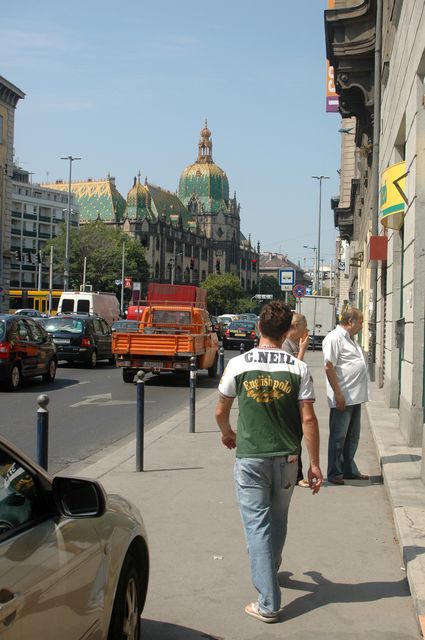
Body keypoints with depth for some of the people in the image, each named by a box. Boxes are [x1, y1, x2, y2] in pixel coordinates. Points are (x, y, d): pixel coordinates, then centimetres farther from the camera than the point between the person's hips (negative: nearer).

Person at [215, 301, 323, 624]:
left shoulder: (239, 364, -6)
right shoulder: (298, 369, -6)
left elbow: (221, 411, 4)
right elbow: (308, 419, -7)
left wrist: (227, 434, 25)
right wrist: (315, 463, 1)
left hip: (250, 458, -2)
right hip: (286, 458, 2)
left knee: (257, 524, 3)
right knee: (278, 520, 22)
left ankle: (268, 602, 1)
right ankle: (270, 570, 46)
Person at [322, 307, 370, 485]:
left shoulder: (350, 338, 17)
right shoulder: (334, 338, -13)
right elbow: (329, 367, -19)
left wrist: (361, 394, 18)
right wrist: (338, 394, -21)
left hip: (355, 397, 9)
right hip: (342, 398, -9)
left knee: (352, 436, 16)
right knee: (338, 437, 1)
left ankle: (349, 470, 26)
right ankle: (334, 473, 10)